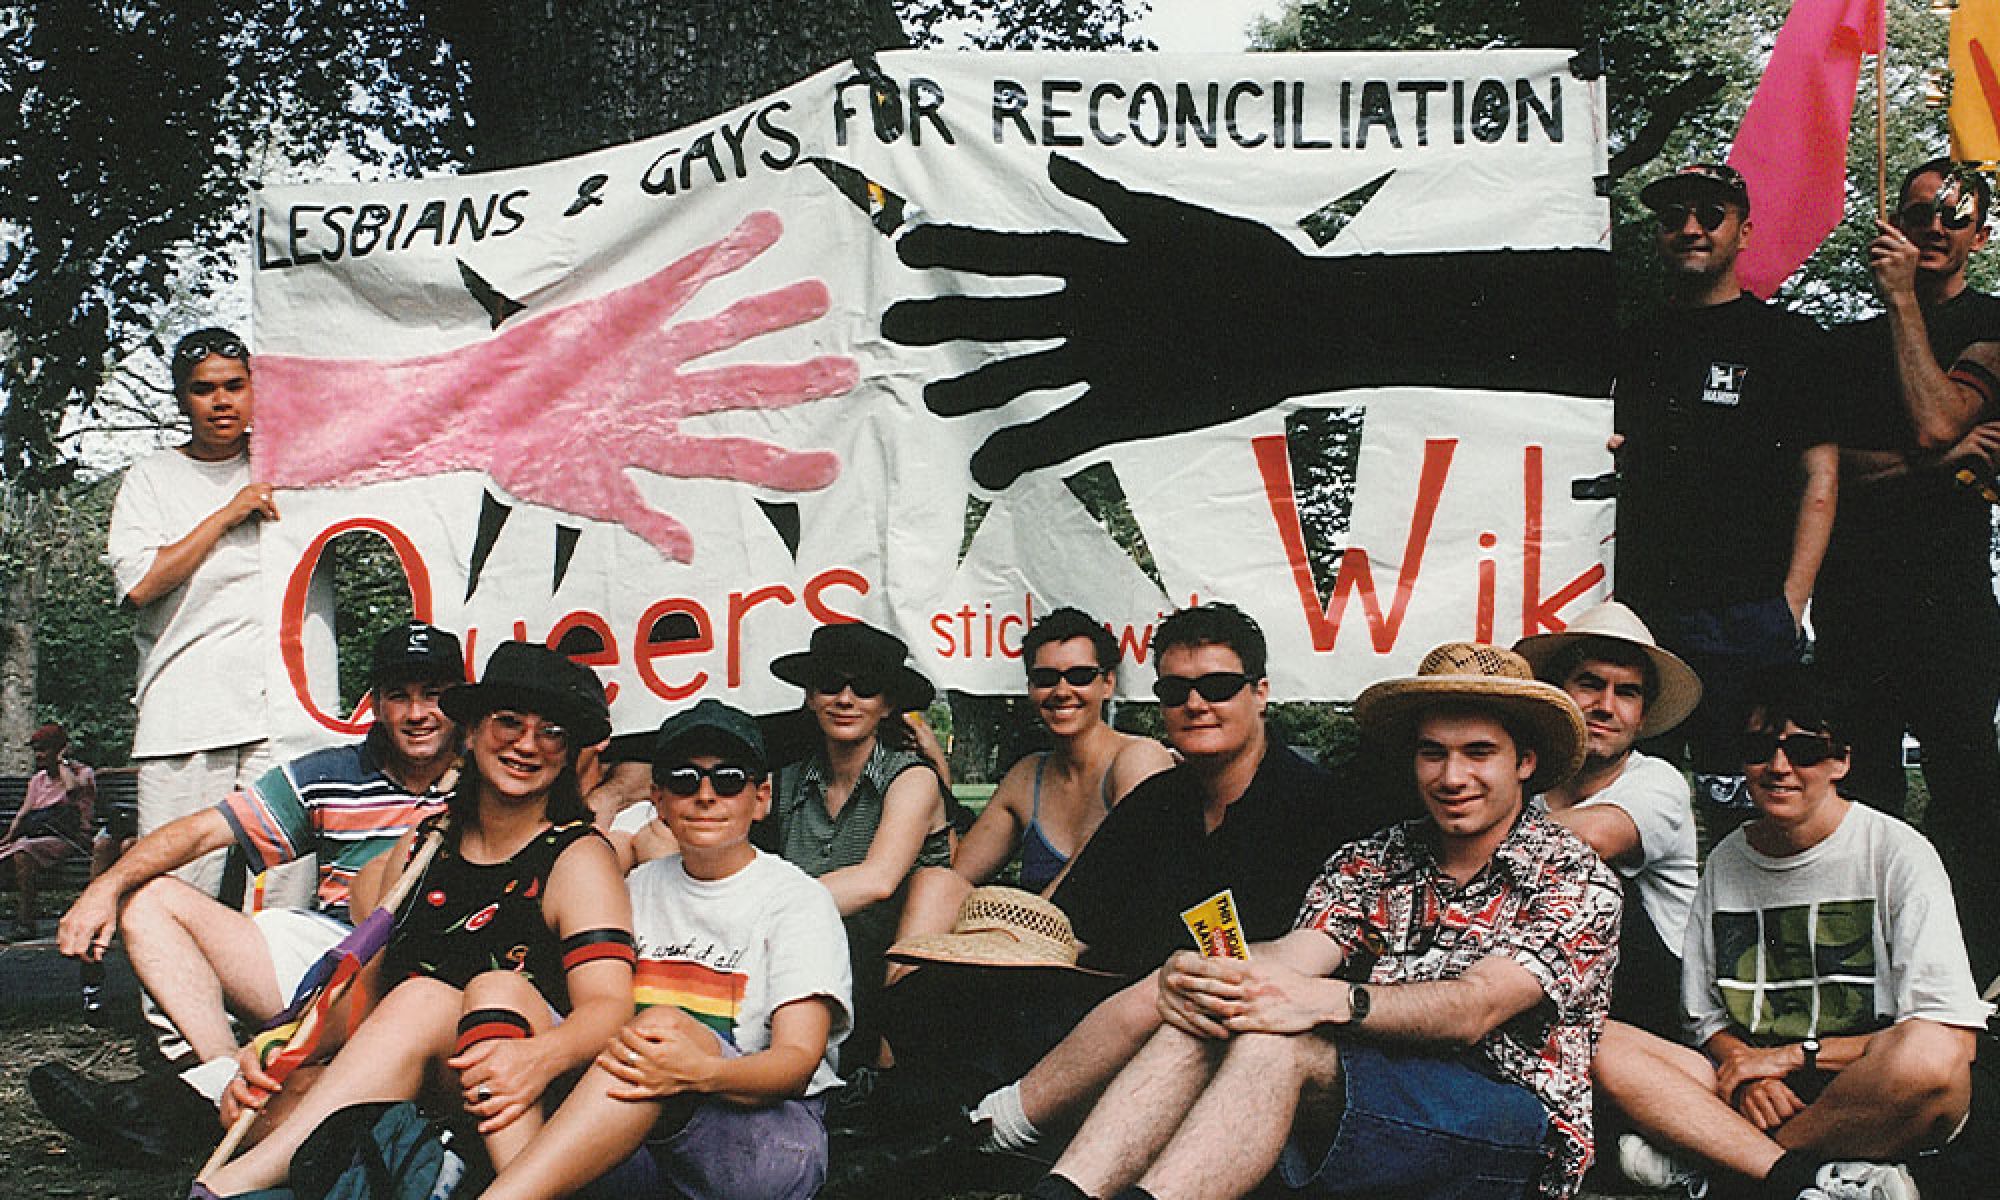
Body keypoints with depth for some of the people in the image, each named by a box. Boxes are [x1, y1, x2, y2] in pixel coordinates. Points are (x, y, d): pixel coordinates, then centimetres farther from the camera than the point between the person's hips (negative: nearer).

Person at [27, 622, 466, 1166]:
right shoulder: (329, 777, 9)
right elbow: (202, 830, 5)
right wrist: (107, 886, -10)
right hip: (322, 948, 5)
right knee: (149, 898, -2)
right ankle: (229, 1073, -27)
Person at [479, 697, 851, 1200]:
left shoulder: (798, 898, 2)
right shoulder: (639, 887, 19)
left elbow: (800, 1060, -10)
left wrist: (701, 1072, -31)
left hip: (771, 1136, -4)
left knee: (664, 1020, -33)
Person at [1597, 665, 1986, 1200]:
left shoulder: (1897, 853, -5)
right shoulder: (1725, 863, 9)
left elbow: (1951, 1040, -14)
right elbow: (1706, 1019, 14)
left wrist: (1793, 1054, -14)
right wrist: (1747, 1073, -9)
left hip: (1877, 1106, -4)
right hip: (1752, 1091, 4)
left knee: (1927, 1055, -38)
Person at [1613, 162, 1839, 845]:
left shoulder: (1787, 339, 4)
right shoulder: (1639, 342, 17)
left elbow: (1820, 480, -1)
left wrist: (1789, 607, -10)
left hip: (1745, 615, -4)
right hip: (1639, 611, 4)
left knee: (1744, 811, -4)